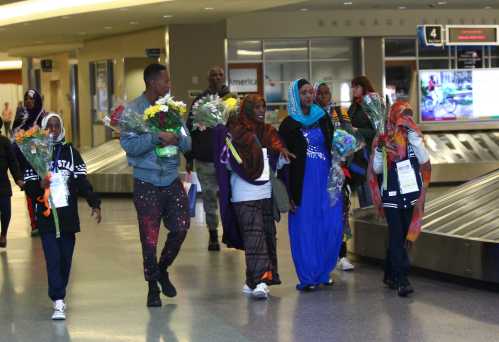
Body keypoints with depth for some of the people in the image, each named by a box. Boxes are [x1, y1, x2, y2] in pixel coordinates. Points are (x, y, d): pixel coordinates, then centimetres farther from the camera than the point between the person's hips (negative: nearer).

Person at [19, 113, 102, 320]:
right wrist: (39, 185, -19)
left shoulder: (71, 152, 8)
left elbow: (82, 181, 3)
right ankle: (58, 303, -14)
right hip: (46, 216, -2)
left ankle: (59, 297, 19)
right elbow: (28, 186, 3)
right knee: (53, 259, -10)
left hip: (68, 215, 2)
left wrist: (94, 204, -7)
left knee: (66, 258, 5)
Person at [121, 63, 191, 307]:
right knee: (149, 238, 2)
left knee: (180, 228, 2)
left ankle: (162, 269, 29)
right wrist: (157, 138, -25)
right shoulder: (133, 110, -9)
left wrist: (177, 139, -16)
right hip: (146, 184, -4)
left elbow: (188, 143, 5)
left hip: (172, 181, 4)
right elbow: (128, 145, -20)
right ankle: (153, 287, 19)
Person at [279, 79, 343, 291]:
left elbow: (333, 147, 17)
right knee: (305, 228, -1)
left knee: (332, 227, 1)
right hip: (303, 182, -3)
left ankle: (323, 272, 16)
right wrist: (289, 192, -9)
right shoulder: (288, 125, -1)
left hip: (326, 180, 4)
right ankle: (307, 277, 7)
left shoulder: (323, 119, 10)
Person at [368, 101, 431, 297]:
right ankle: (402, 280, -11)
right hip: (391, 198, -3)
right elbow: (376, 169, -2)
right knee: (397, 238, -8)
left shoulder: (414, 136, 2)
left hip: (411, 197, 3)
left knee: (400, 237, 11)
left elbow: (424, 160, -12)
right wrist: (379, 152, -19)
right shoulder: (382, 140, -4)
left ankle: (390, 275, 24)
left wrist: (414, 138, -20)